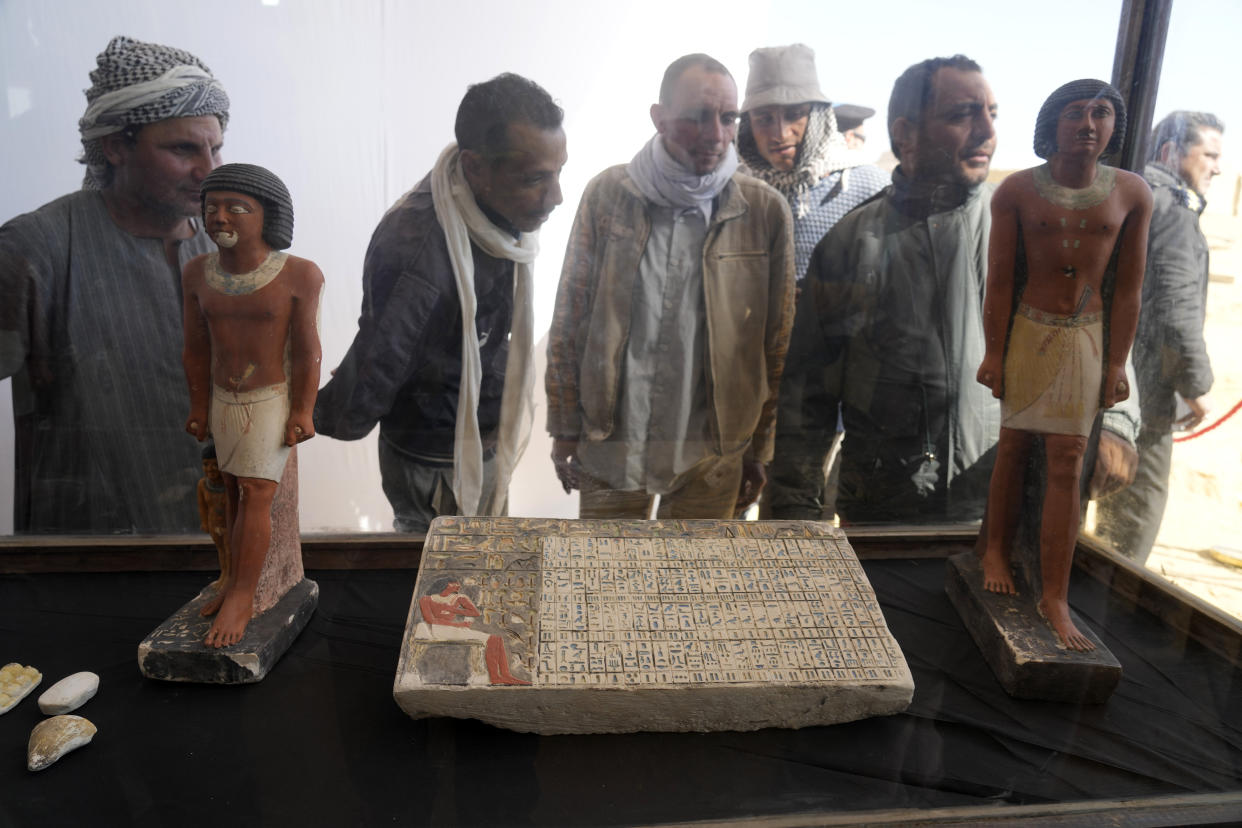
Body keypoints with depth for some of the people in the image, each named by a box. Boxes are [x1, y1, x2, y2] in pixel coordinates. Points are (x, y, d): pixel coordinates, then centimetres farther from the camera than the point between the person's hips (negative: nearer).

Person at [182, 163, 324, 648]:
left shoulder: (299, 275, -20)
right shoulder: (198, 274, -7)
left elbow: (306, 349, -16)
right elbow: (195, 347, 0)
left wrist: (303, 413, -15)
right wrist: (199, 407, 4)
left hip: (274, 400, -4)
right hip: (224, 400, 4)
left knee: (255, 495, -7)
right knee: (236, 490, 12)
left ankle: (240, 598, 0)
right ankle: (237, 578, 23)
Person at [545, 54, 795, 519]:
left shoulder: (766, 211, -4)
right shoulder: (607, 195, -4)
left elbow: (776, 345, 1)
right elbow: (569, 321, 1)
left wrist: (760, 449, 3)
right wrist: (564, 431, 2)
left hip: (713, 456, 0)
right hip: (609, 444, 1)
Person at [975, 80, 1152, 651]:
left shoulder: (1131, 194, -1)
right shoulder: (1017, 191, -6)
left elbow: (1128, 286, 1)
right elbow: (999, 278, -6)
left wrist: (1117, 362, -1)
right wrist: (994, 351, -8)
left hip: (1085, 338, 1)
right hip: (1026, 331, -1)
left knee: (1067, 462, -2)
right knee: (1013, 445, 8)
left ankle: (1054, 599, 4)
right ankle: (996, 551, 30)